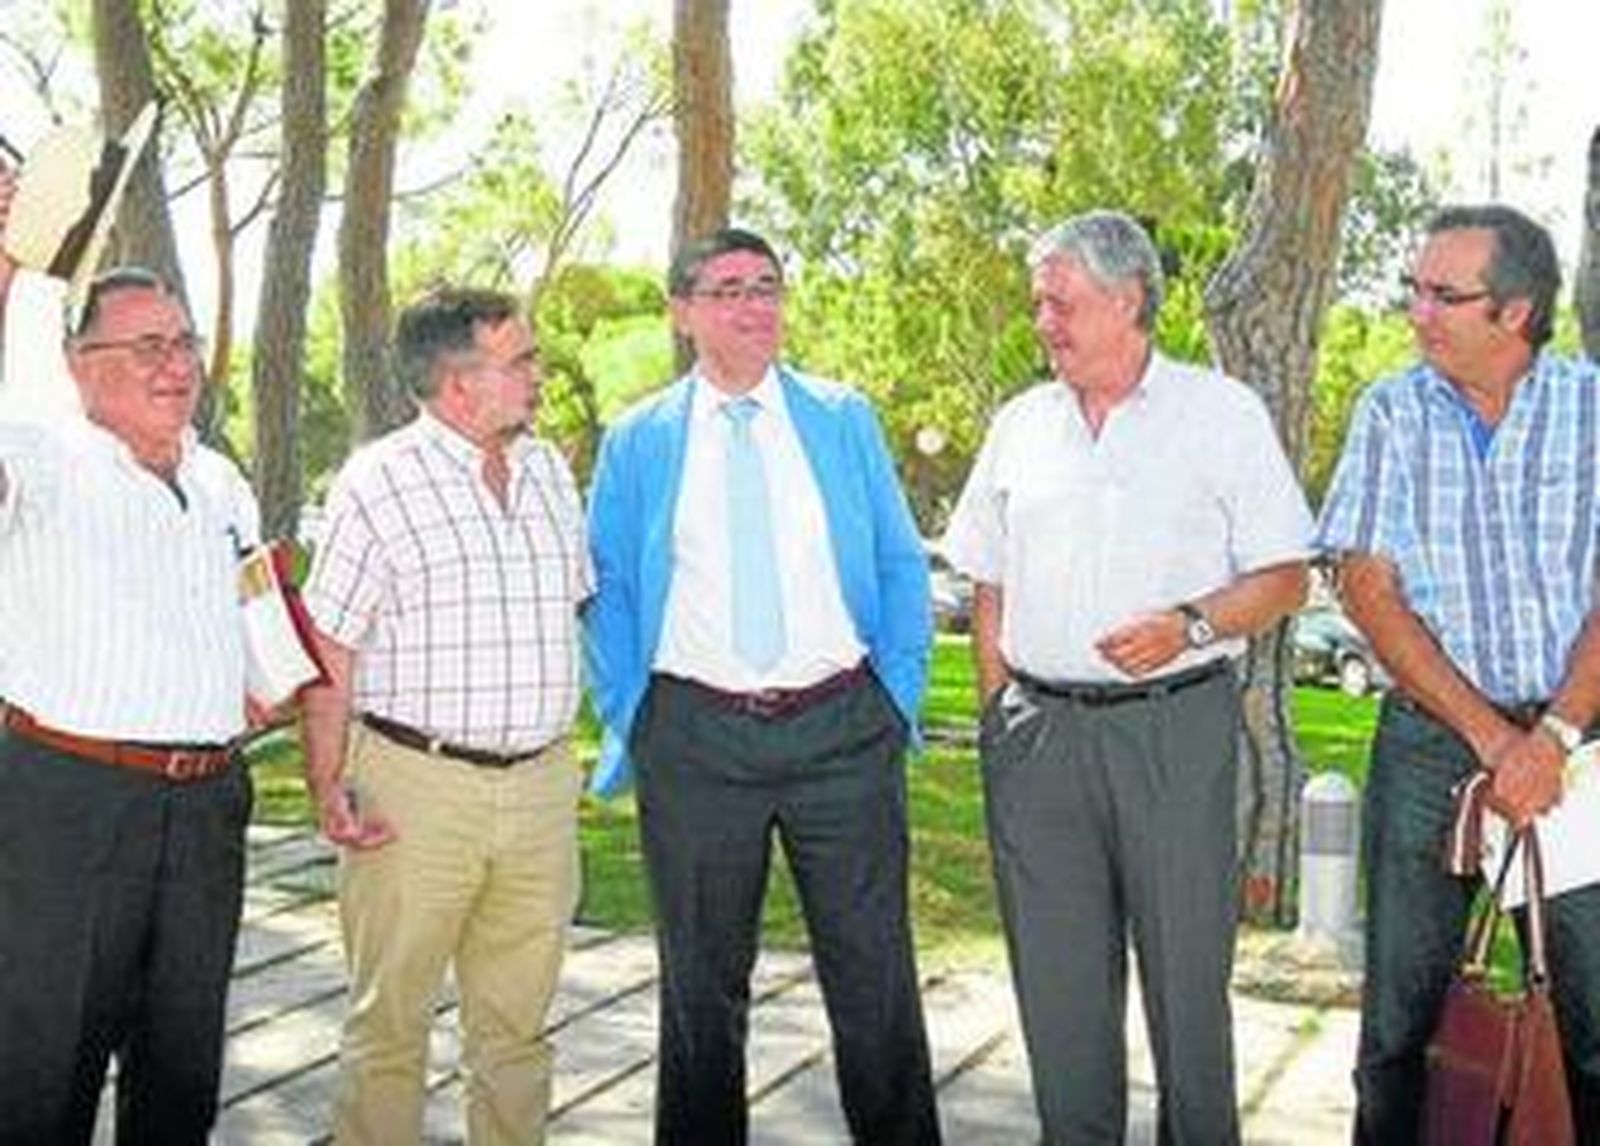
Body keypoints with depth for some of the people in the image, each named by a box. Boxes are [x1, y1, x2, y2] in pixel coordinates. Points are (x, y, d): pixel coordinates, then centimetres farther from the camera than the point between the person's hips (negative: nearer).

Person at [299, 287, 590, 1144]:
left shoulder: (550, 471, 11)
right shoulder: (377, 482, -7)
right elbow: (328, 651, -7)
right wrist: (326, 786, -13)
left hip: (542, 782, 5)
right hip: (417, 785, -5)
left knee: (517, 1015, 13)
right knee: (390, 1015, 4)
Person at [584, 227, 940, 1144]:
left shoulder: (845, 420, 8)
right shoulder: (636, 444, 7)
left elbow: (902, 567, 10)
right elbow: (605, 593, 9)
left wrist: (901, 695, 1)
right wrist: (628, 721, 1)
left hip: (843, 727, 0)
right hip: (693, 736, 0)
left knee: (875, 974, 4)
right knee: (702, 983, 11)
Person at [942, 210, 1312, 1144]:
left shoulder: (1222, 412, 2)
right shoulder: (1021, 424, 14)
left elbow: (1285, 576, 0)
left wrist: (1190, 625, -16)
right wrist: (999, 700, 6)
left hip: (1176, 726, -3)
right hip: (1037, 733, 4)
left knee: (1187, 969, 1)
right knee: (1057, 977, 8)